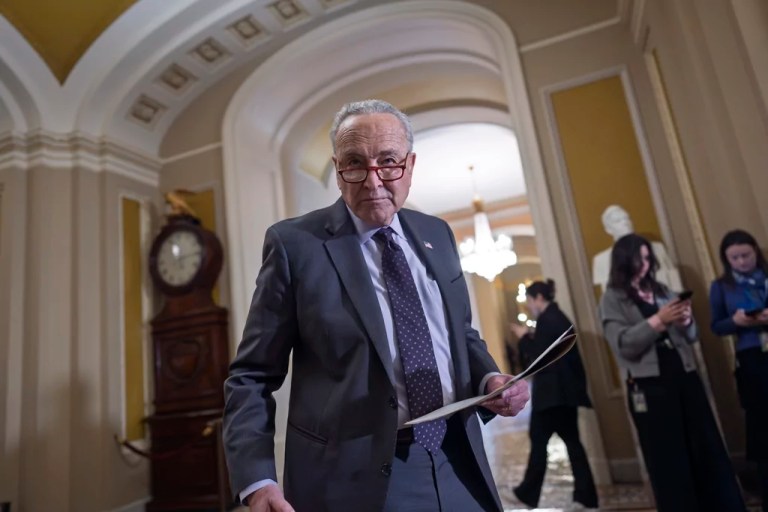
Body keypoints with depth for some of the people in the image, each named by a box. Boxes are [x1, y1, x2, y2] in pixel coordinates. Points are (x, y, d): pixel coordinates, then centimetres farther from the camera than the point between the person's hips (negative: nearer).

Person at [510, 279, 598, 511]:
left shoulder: (546, 320, -15)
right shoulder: (559, 317, 14)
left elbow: (538, 357, -18)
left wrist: (524, 337, -6)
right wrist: (531, 338, 11)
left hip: (551, 391, -9)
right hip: (567, 390, 9)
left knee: (538, 440, 2)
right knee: (571, 440, 11)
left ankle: (529, 492, 14)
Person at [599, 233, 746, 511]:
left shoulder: (661, 290, 14)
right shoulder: (612, 299, -1)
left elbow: (690, 336, 15)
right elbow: (623, 344, -13)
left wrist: (685, 320, -6)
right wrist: (658, 320, -19)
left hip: (684, 376, 5)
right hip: (649, 385, -5)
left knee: (708, 449, 9)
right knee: (668, 458, 2)